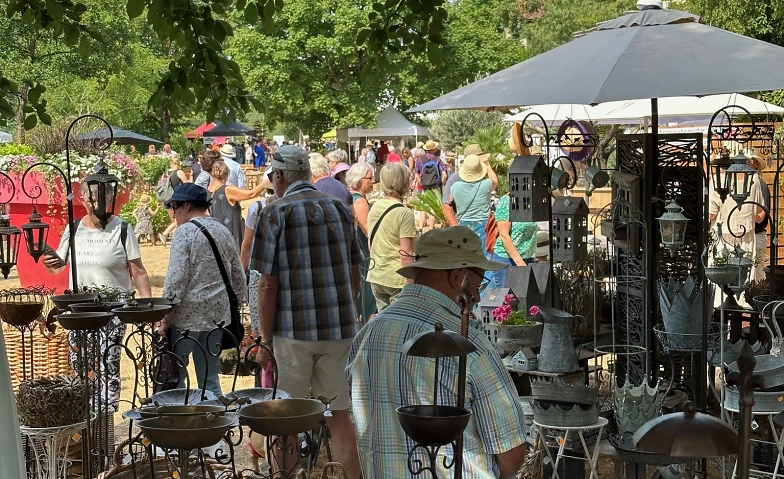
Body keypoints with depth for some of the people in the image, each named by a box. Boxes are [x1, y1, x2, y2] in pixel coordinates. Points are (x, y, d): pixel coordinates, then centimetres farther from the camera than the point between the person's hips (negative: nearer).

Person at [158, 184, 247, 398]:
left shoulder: (185, 232, -9)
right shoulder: (224, 233, 12)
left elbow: (176, 279, -15)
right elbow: (238, 279, 15)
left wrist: (166, 317, -10)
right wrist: (232, 305, 22)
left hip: (188, 316, -7)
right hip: (218, 314, 7)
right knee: (209, 379, 10)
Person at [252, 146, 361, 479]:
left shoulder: (276, 213, -6)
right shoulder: (341, 209, 8)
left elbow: (268, 284, -9)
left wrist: (265, 340, -3)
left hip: (293, 329, -4)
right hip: (339, 327, 4)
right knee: (338, 414, 9)